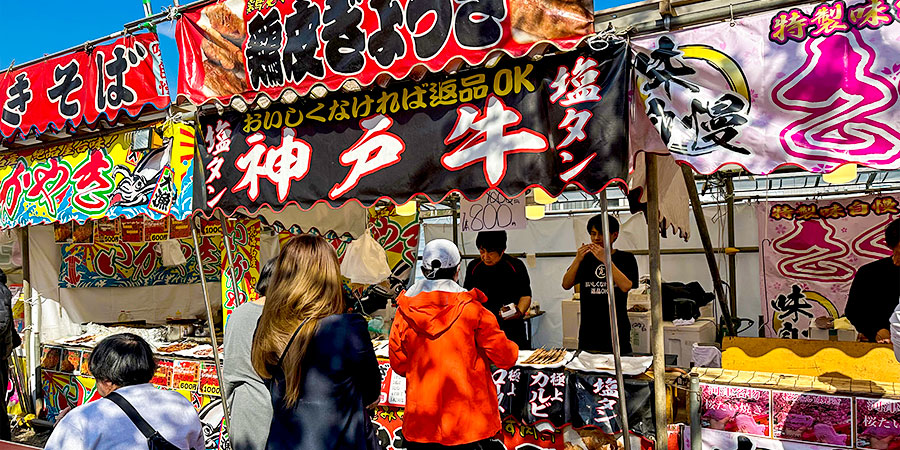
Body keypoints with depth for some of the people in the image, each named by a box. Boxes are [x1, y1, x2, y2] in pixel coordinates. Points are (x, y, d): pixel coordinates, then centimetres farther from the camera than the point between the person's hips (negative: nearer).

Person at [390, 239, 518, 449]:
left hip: (421, 422, 2)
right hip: (467, 423, -2)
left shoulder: (404, 313, -6)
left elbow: (399, 365, 3)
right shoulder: (471, 309, -12)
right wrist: (513, 348, 15)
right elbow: (505, 357, -7)